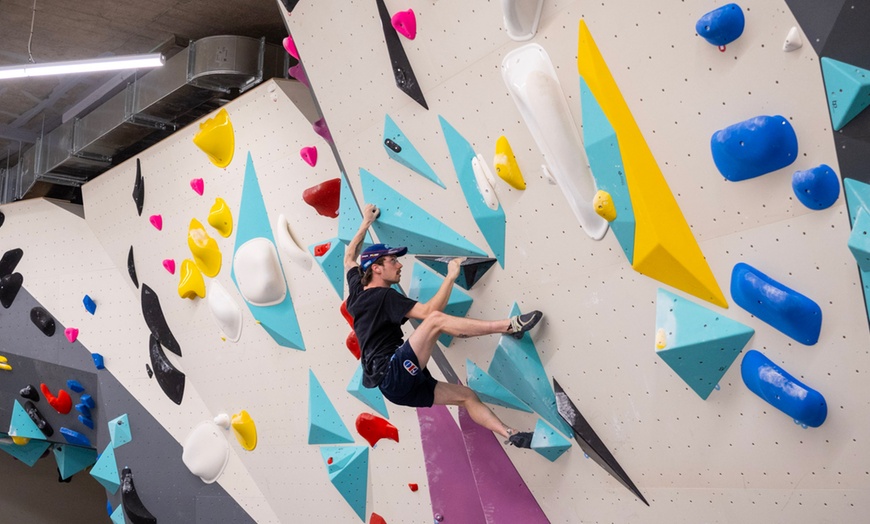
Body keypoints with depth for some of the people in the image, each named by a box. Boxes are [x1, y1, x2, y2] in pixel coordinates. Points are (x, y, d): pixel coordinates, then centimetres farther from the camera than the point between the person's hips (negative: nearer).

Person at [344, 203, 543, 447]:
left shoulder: (357, 290, 16)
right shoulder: (384, 296, -8)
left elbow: (349, 257, 36)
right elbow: (428, 312, -19)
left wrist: (366, 223, 40)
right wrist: (451, 277, -11)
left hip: (395, 386, 10)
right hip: (395, 372, -10)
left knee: (466, 395, 9)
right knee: (436, 319, -23)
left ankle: (511, 435, 5)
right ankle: (509, 326, -24)